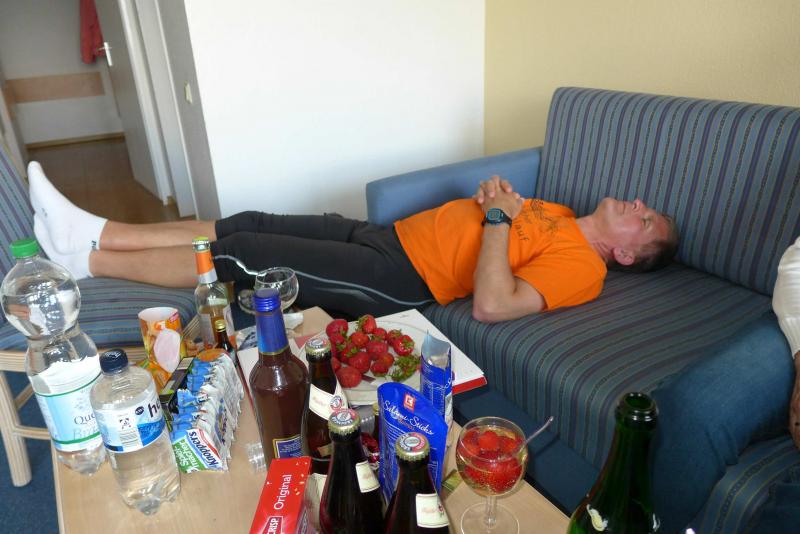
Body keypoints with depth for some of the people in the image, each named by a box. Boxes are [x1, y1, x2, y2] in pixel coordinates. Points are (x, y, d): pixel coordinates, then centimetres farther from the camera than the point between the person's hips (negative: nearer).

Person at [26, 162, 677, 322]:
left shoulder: (581, 267, -10)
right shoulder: (556, 213, 17)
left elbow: (490, 304, -26)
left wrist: (499, 217, -18)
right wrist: (493, 193, 4)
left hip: (395, 279, -8)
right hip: (388, 234, 8)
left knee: (240, 256, -10)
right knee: (249, 223, 2)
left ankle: (88, 260, 6)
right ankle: (95, 232, 12)